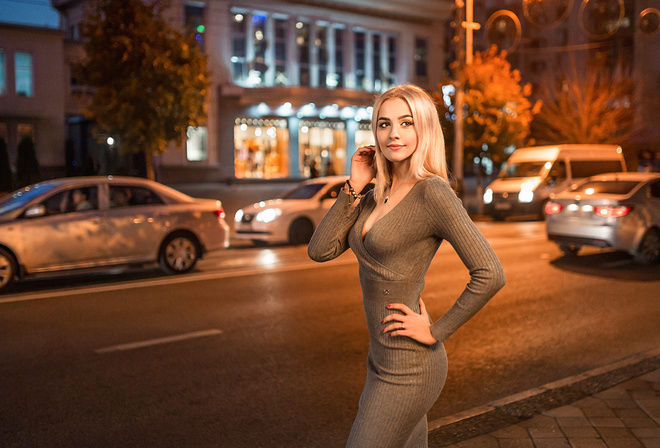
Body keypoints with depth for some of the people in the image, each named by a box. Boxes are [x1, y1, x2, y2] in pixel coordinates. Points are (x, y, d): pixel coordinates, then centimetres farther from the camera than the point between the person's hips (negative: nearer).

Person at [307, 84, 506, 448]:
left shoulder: (433, 192, -17)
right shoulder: (377, 196, 8)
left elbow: (490, 274, -23)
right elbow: (320, 250, 1)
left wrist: (436, 331, -16)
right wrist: (354, 186, -3)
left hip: (407, 371, -9)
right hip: (385, 358, 9)